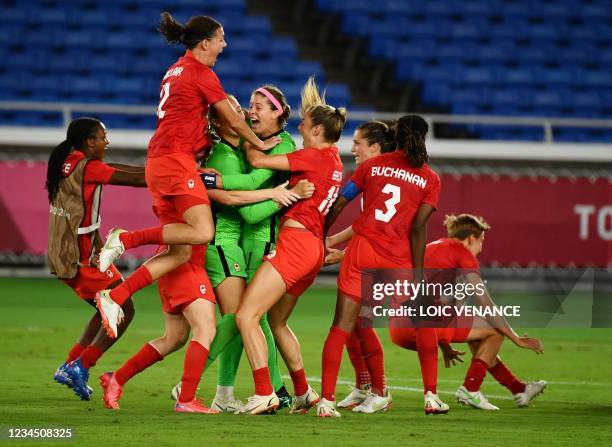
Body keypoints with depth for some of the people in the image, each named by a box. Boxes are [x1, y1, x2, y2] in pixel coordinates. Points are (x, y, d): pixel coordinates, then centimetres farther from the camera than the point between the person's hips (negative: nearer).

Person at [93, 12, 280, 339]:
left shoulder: (176, 71, 22)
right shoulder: (201, 73, -4)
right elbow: (233, 119, 1)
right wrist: (260, 144, 13)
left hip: (159, 161, 9)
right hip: (177, 159, -9)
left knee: (179, 252, 2)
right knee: (202, 232, -21)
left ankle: (114, 297, -5)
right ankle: (125, 239, -18)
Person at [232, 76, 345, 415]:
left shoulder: (316, 156, -9)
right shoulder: (333, 161, 17)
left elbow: (258, 161, -10)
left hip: (295, 241, -10)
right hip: (312, 247, 10)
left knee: (246, 316, -13)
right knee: (276, 322, 21)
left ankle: (264, 395, -20)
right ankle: (303, 393, 26)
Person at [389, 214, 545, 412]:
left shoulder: (432, 247, 27)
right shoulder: (461, 251, 3)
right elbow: (485, 303, 1)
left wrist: (444, 345, 41)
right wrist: (515, 338, 9)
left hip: (398, 329, 9)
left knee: (477, 337, 30)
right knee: (495, 330, 8)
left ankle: (519, 389, 34)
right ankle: (470, 389, 8)